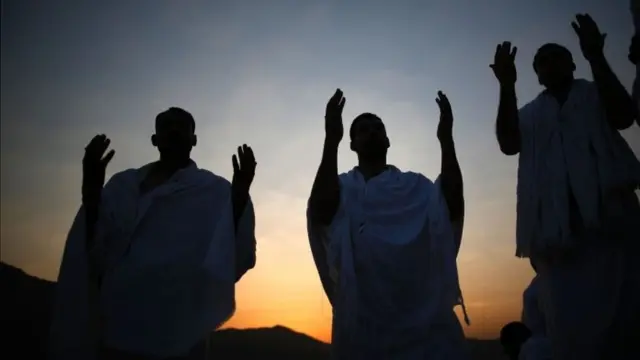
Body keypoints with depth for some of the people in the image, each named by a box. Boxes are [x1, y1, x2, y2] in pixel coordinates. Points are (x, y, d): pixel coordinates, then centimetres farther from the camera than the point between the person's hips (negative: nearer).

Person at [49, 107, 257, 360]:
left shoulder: (214, 191, 3)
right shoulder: (122, 185, 9)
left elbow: (233, 262, -7)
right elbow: (94, 254, 1)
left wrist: (241, 196, -19)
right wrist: (91, 189, -10)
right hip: (115, 331, 2)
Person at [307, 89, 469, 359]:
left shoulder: (415, 186, 10)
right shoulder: (343, 187, 6)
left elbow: (453, 207, -9)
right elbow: (320, 213, -16)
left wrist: (446, 138, -15)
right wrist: (331, 139, -23)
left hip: (424, 317, 1)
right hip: (364, 322, -1)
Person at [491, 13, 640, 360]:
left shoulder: (596, 94, 18)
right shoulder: (530, 112, 20)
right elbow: (508, 144, 1)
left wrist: (596, 58, -9)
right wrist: (507, 87, -7)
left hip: (608, 211, -1)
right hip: (555, 223, 1)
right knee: (571, 325, 0)